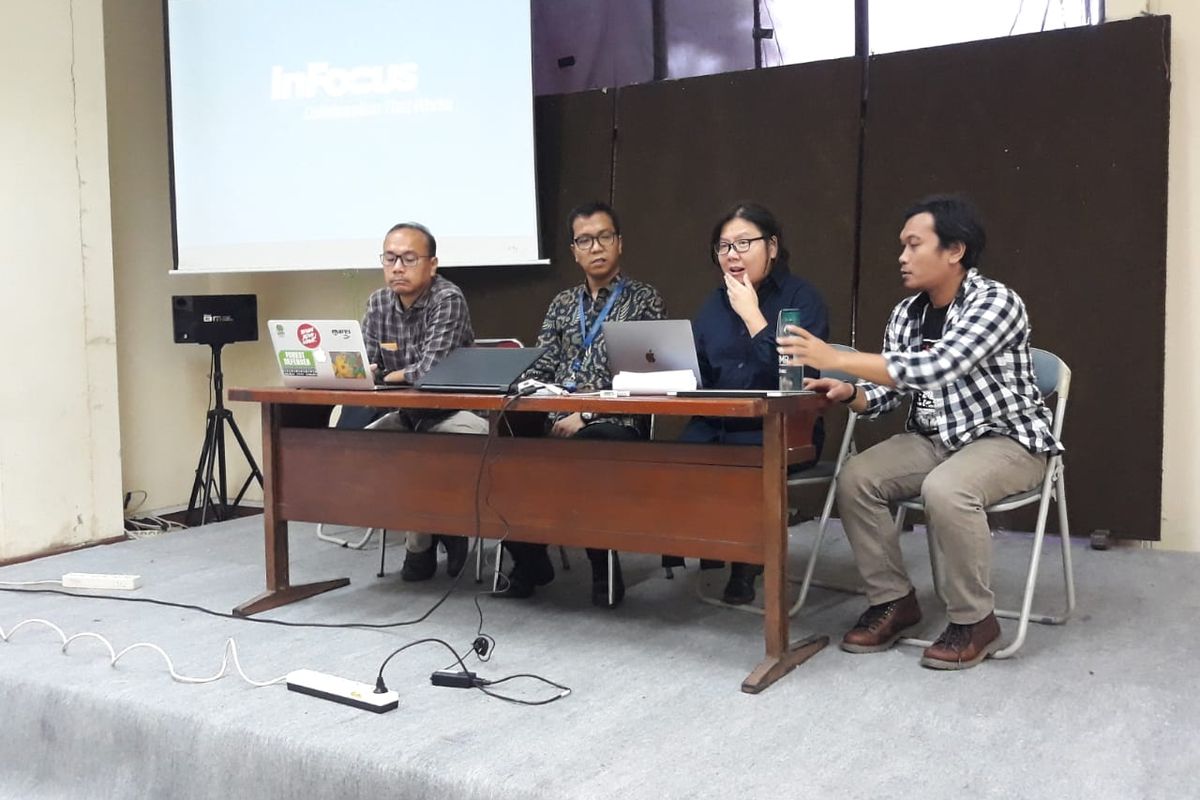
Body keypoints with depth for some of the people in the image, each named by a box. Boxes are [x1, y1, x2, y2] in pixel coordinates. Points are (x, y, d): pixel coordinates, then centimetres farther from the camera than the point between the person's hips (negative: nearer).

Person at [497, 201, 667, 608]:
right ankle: (529, 560, -1)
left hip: (616, 426, -4)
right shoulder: (562, 303, 20)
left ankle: (603, 568, -9)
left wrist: (587, 416, -15)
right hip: (559, 425, 4)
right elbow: (541, 369, 13)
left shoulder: (644, 299, 6)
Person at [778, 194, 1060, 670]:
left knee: (946, 489, -35)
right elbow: (888, 389, 6)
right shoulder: (906, 314, 3)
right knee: (855, 478, -14)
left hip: (1006, 439, -7)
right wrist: (848, 393, -18)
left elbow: (934, 367, -34)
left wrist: (836, 359, -35)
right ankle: (893, 599, 1)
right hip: (935, 439, 7)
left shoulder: (996, 302, -20)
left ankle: (974, 620, -14)